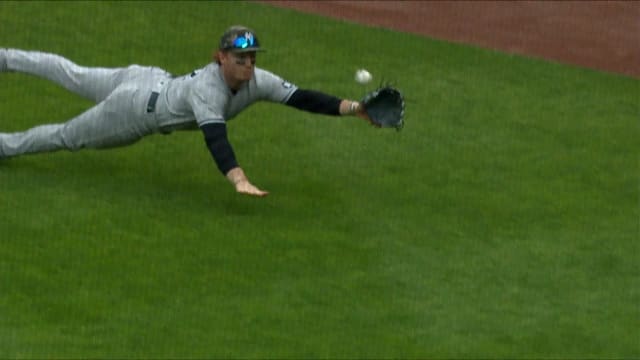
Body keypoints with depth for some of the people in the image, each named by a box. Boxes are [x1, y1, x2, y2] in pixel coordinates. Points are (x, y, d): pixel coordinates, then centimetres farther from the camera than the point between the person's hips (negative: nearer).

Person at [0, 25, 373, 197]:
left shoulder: (257, 81, -22)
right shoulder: (207, 89, -43)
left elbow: (301, 97, -26)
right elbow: (215, 136, -55)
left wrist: (351, 107, -38)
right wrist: (239, 180, -68)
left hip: (154, 81, 7)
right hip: (135, 110, -7)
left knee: (74, 76, 26)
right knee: (66, 136, 12)